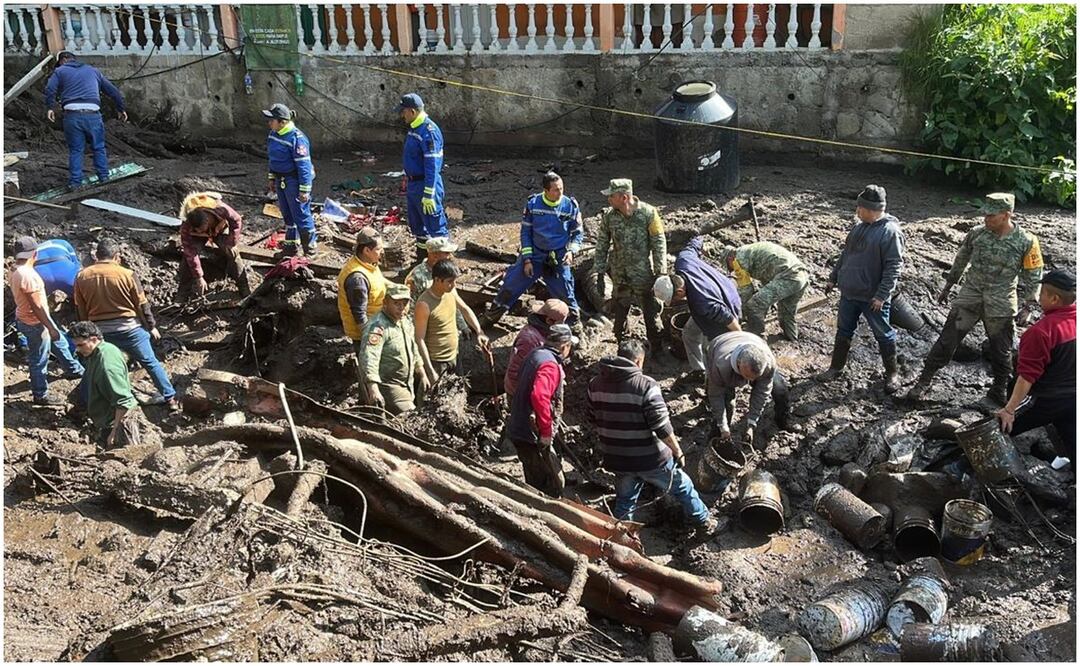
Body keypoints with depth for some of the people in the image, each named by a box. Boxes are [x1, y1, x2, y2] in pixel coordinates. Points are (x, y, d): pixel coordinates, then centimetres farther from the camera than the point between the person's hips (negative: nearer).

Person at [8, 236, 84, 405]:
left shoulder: (15, 270, 0)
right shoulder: (27, 275, -30)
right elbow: (36, 306, -28)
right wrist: (50, 327, -21)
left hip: (25, 319, 10)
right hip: (35, 323, -10)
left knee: (59, 342, 26)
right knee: (39, 360, 6)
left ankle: (74, 370, 44)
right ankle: (40, 395, 21)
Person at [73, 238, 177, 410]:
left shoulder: (82, 276, -2)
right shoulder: (127, 274, -11)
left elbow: (80, 309, 7)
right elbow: (142, 304, -5)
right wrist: (151, 326, 8)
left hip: (99, 331, 2)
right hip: (129, 328, -2)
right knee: (151, 363, 11)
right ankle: (170, 398, 16)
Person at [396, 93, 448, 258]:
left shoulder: (429, 131, -21)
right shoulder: (414, 128, 9)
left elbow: (432, 166, -25)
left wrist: (429, 195, -26)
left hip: (425, 184, -10)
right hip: (413, 184, 10)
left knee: (435, 226, -3)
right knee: (417, 226, 20)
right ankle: (422, 259, 33)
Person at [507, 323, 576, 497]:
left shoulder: (536, 354, 10)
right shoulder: (550, 365, -20)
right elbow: (539, 396, -36)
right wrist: (546, 431, -27)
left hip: (519, 430, 10)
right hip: (533, 437, -10)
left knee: (536, 483, 22)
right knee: (554, 486, 1)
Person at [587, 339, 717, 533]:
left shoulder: (596, 384, -4)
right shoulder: (646, 386, -21)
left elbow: (591, 418, 9)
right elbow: (662, 427, -22)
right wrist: (677, 451, -7)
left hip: (616, 458, 4)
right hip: (650, 458, -4)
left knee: (624, 501, 23)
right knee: (681, 486, 21)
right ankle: (702, 520, 39)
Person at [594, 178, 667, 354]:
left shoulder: (648, 213, -14)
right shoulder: (608, 216, -6)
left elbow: (659, 245, -8)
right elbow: (602, 246, 4)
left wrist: (661, 274, -8)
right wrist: (599, 274, 4)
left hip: (645, 276, -3)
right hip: (620, 277, 3)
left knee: (652, 315, 9)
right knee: (619, 317, 12)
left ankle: (657, 352, 26)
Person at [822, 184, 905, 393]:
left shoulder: (890, 231, -18)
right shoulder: (859, 226, 5)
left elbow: (894, 266, -20)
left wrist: (882, 295, -22)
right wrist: (834, 277, 18)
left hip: (873, 297, -7)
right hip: (849, 292, 7)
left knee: (883, 335, 8)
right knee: (843, 331, 16)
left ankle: (891, 374, 24)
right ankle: (836, 367, 31)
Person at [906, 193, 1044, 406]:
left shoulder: (1026, 241, -10)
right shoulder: (976, 234, -4)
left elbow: (1033, 276, 0)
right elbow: (960, 261, 11)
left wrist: (1026, 306, -1)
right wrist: (947, 288, 17)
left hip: (1000, 304, -1)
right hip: (970, 296, 1)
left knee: (1001, 350, 11)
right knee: (948, 338, 0)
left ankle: (1000, 391, 29)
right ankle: (924, 381, 9)